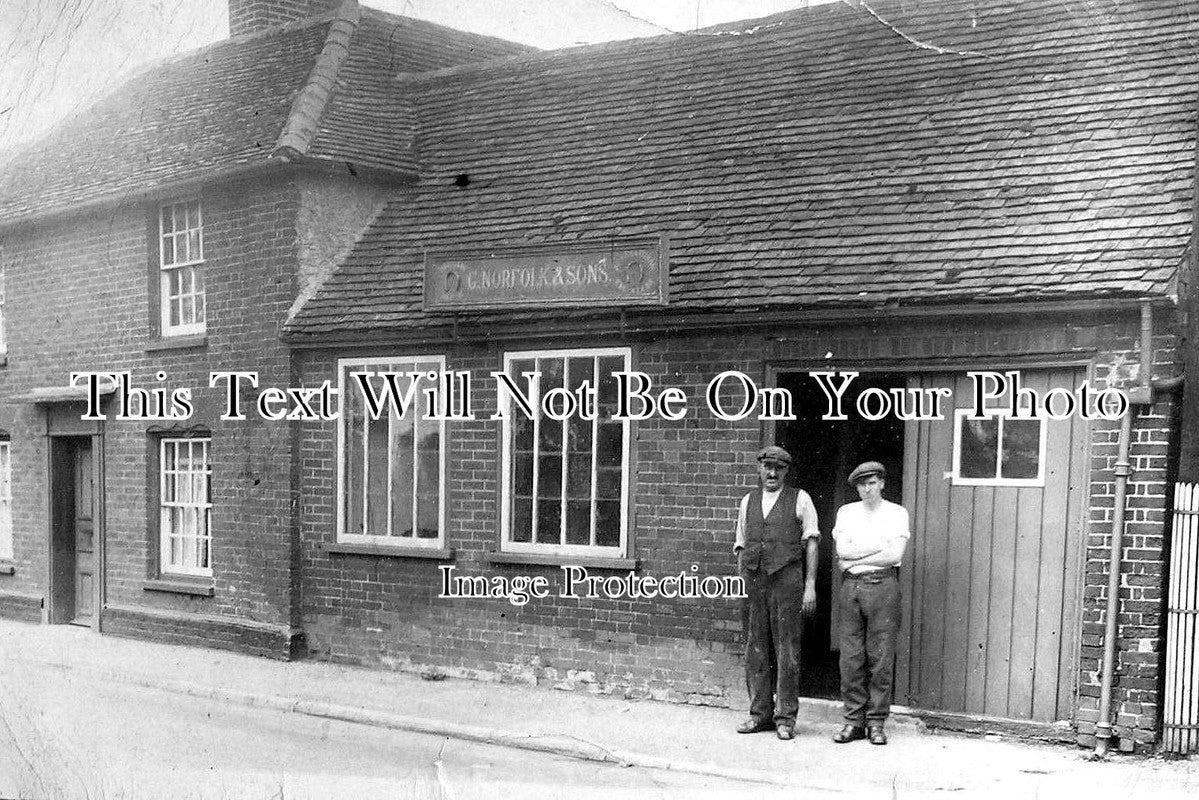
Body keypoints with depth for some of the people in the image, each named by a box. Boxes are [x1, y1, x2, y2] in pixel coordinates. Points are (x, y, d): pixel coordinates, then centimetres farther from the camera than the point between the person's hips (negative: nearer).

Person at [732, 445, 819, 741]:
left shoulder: (800, 499, 7)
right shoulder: (748, 502, 17)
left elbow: (811, 544, 3)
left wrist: (810, 585, -4)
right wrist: (739, 585, 11)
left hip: (786, 579, -3)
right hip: (753, 580, 4)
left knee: (787, 648, -3)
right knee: (755, 648, 5)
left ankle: (785, 716, 3)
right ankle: (760, 713, 13)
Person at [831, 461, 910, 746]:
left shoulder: (896, 513, 5)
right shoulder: (846, 512, 13)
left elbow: (895, 556, -7)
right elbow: (842, 551, -1)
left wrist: (855, 558, -5)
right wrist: (880, 546, -6)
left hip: (882, 585, -2)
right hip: (850, 586, 2)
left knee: (881, 657, -1)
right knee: (851, 657, 2)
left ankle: (876, 722, 6)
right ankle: (854, 721, 9)